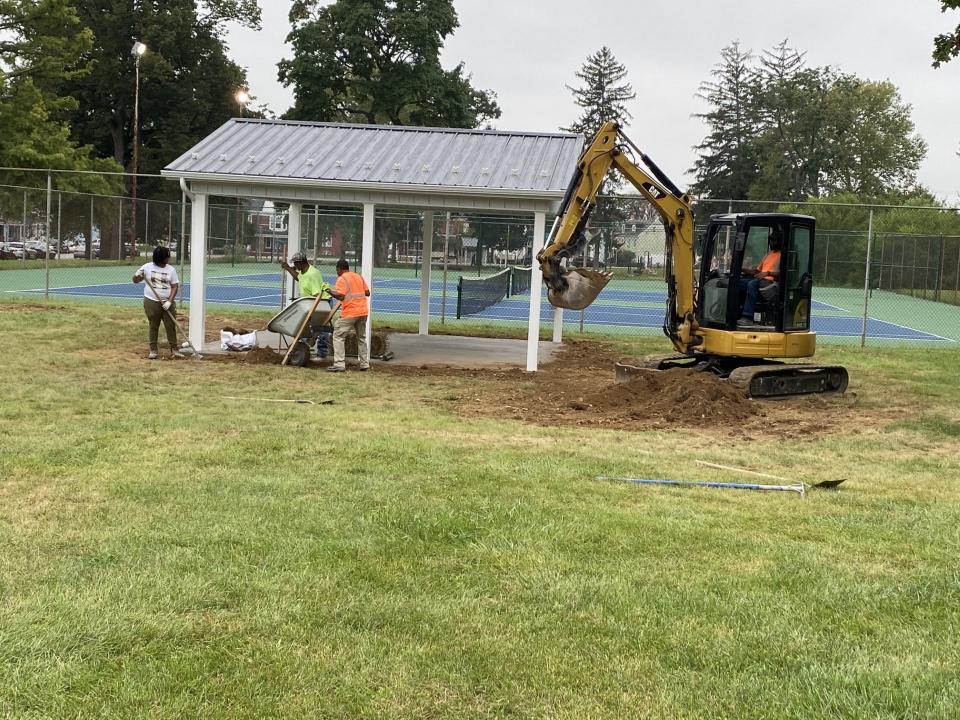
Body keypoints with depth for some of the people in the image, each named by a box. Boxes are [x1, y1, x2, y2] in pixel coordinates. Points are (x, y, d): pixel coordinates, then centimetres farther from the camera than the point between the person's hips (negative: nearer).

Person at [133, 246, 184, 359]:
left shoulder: (171, 269, 2)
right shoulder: (147, 267, -2)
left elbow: (175, 286, 0)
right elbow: (135, 280, 6)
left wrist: (169, 301, -11)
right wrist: (137, 274, -18)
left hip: (167, 303, 1)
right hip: (151, 302, -1)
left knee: (171, 326, 0)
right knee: (153, 327, 5)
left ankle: (174, 349, 7)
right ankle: (153, 351, 11)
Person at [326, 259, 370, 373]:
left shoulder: (341, 279, -5)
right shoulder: (359, 277, 15)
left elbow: (341, 296, -16)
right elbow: (367, 292, 15)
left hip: (350, 312, -7)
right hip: (363, 311, 7)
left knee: (338, 336, -2)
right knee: (361, 337, 18)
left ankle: (339, 364, -10)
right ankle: (364, 364, 17)